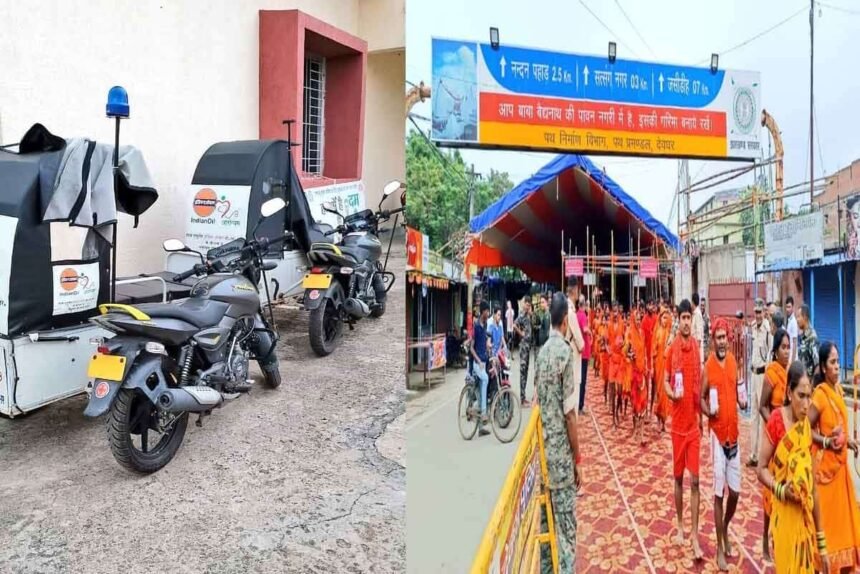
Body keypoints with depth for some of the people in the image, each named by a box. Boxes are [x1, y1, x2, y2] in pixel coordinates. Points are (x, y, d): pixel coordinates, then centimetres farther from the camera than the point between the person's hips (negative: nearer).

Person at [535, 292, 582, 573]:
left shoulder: (542, 352, 7)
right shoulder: (565, 351, -15)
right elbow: (569, 413, -17)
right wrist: (578, 459, -9)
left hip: (543, 450, 7)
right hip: (561, 452, -7)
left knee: (548, 523, 16)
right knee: (566, 528, 2)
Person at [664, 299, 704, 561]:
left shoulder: (698, 347, 0)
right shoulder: (672, 348, -4)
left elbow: (701, 385, 8)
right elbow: (665, 382, 2)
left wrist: (702, 416, 4)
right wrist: (672, 393, -19)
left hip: (694, 422, 1)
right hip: (678, 423, -1)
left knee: (695, 479, 1)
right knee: (678, 477, 10)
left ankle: (695, 535, 7)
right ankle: (680, 526, 26)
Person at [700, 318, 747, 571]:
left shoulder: (733, 361, 5)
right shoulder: (708, 366, -9)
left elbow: (736, 389, 16)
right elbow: (701, 398, -3)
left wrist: (741, 401, -4)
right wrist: (708, 410, -22)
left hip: (734, 431, 5)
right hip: (717, 432, -5)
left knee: (735, 490, 10)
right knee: (719, 492, -1)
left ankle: (726, 530, 35)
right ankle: (720, 547, 11)